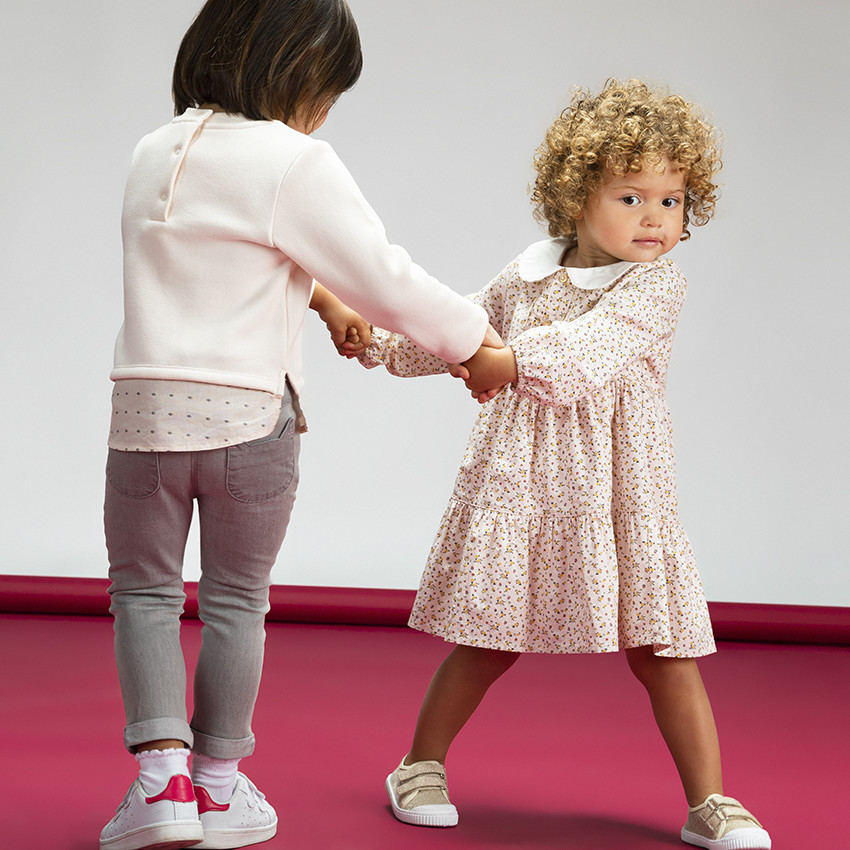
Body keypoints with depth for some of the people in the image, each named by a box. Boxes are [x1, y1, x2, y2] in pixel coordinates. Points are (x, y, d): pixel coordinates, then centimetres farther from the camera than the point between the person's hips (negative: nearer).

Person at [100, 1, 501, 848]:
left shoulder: (155, 152, 10)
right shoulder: (295, 165, -11)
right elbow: (387, 279, -9)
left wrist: (321, 296, 28)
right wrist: (475, 338, 4)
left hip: (146, 409, 4)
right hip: (248, 417, -4)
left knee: (144, 590, 15)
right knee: (235, 601, 12)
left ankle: (162, 769, 1)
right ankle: (220, 780, 20)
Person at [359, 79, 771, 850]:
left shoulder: (656, 285, -5)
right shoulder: (526, 277, 7)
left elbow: (597, 343, -23)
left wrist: (513, 363, -32)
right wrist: (375, 336, 10)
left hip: (617, 492, -2)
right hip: (517, 485, 2)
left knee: (662, 649, -1)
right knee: (486, 641, 9)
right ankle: (420, 767, 27)